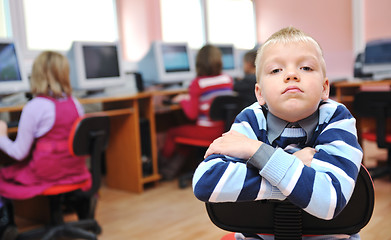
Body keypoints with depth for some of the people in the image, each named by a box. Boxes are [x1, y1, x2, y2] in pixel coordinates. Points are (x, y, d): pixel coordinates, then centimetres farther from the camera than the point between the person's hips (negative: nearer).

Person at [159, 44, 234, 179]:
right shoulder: (228, 80, -1)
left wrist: (183, 100, 5)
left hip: (207, 131, -6)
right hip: (224, 130, 6)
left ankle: (160, 164, 39)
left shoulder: (197, 84, -16)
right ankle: (172, 168, 33)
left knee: (172, 133, 18)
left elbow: (192, 114, -14)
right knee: (185, 131, 28)